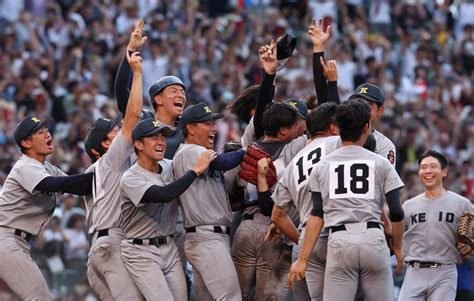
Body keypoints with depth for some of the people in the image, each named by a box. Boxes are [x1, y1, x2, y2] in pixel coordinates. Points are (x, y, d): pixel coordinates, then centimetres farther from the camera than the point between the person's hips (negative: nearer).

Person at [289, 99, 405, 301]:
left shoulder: (322, 166, 12)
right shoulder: (381, 163, 9)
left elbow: (317, 215, 4)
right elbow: (397, 213, 5)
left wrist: (303, 259, 4)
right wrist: (397, 248, 21)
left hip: (338, 241, 1)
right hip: (373, 239, -1)